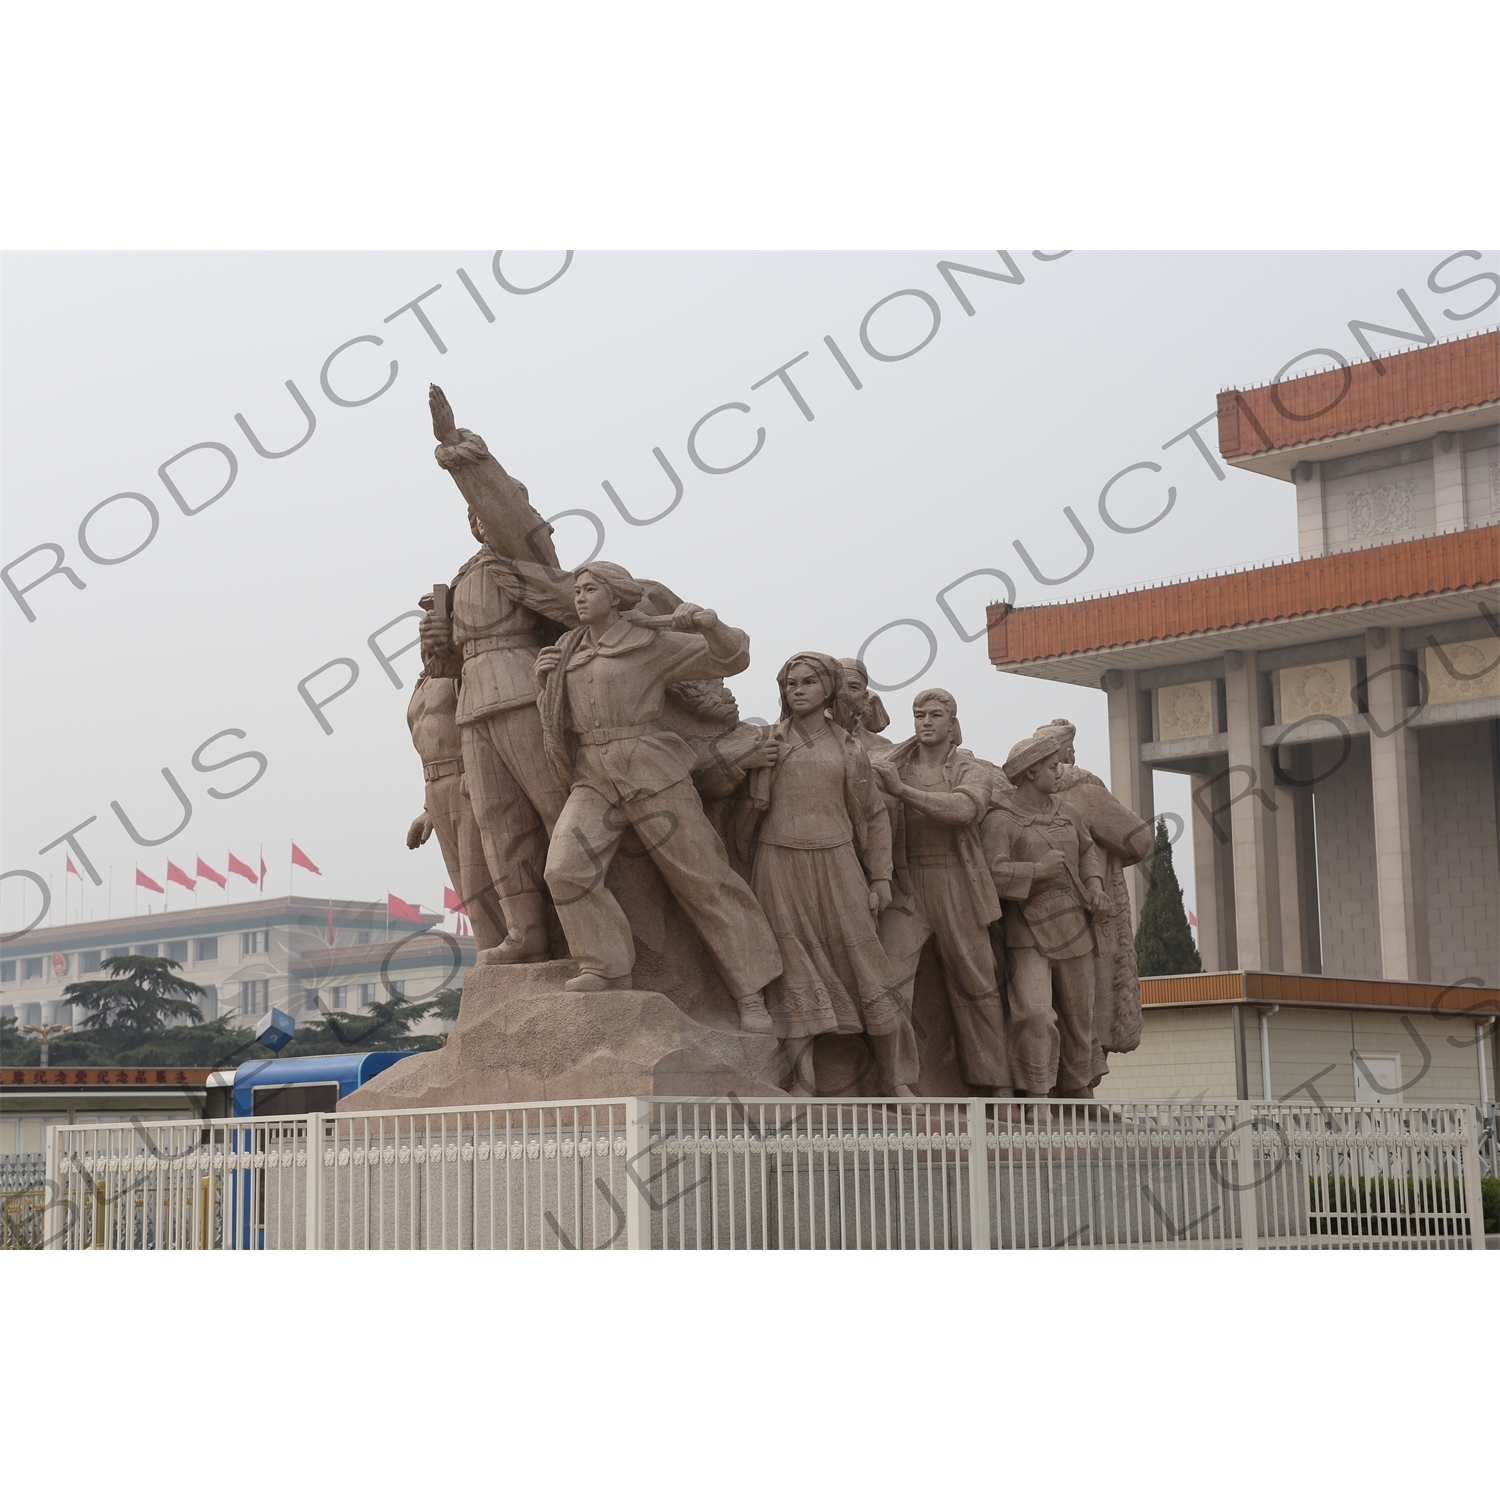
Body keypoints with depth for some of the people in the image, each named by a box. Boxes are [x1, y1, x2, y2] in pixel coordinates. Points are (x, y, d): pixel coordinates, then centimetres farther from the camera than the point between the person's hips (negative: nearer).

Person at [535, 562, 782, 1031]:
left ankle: (750, 995, 5)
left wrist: (708, 623, -18)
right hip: (593, 780, 4)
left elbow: (730, 658, 2)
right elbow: (561, 720, 27)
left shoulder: (650, 642, 1)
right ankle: (608, 970, -7)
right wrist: (547, 683, 7)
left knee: (702, 879, -2)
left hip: (650, 773, -4)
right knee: (566, 869, -21)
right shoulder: (569, 653, 16)